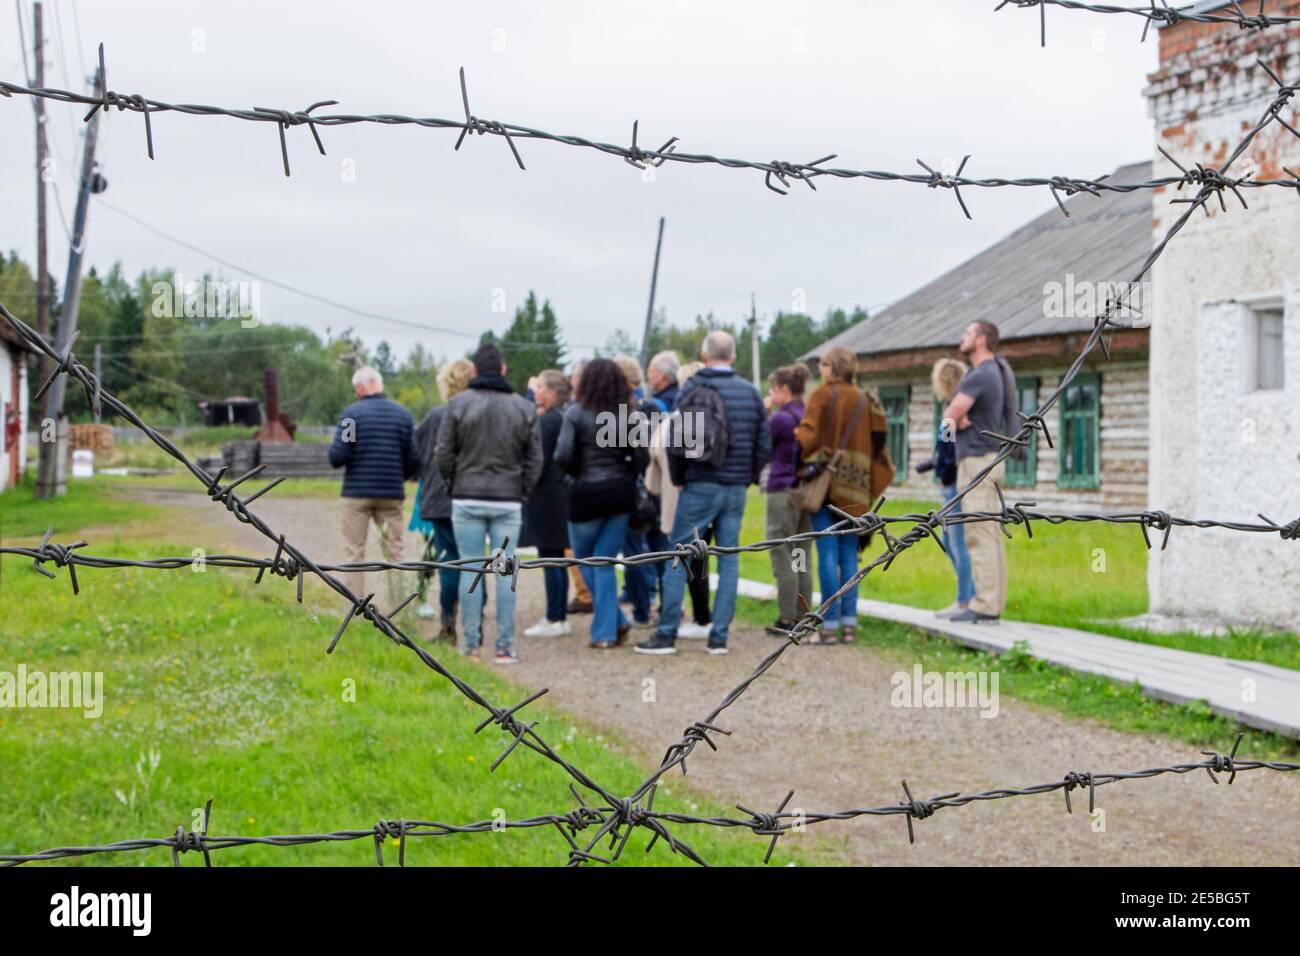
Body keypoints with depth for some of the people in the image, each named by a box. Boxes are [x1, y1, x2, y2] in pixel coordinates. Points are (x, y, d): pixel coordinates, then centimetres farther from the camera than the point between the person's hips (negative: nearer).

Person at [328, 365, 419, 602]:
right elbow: (413, 461, 4)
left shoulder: (352, 413, -6)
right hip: (392, 494, 2)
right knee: (394, 552, 9)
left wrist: (333, 451, 11)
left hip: (357, 493, -2)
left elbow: (337, 457, -11)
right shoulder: (403, 414, 4)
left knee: (354, 552, 5)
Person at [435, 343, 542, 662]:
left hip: (467, 500, -1)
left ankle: (471, 644, 6)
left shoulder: (458, 404, -3)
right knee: (505, 571, 3)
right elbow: (534, 459, 4)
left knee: (470, 570, 4)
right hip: (508, 501, 1)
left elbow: (443, 454, -2)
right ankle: (505, 646, 3)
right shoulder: (524, 407, 4)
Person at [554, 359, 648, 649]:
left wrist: (578, 471, 7)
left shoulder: (576, 413, -7)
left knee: (584, 559, 16)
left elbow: (563, 455, -12)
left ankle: (615, 621, 8)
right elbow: (642, 457, -2)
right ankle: (606, 630, 5)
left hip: (587, 493, -3)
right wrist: (625, 476, 13)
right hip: (621, 494, 3)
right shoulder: (629, 415, 1)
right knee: (604, 563, 11)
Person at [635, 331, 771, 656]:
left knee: (678, 557, 2)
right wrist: (749, 477, 15)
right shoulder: (750, 392, 6)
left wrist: (678, 479, 3)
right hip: (737, 489, 4)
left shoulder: (692, 390, -6)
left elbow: (676, 441, -10)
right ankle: (719, 636, 6)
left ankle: (667, 635, 0)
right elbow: (764, 443, 6)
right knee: (728, 558, 7)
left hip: (700, 486, -4)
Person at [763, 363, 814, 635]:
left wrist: (764, 413, 0)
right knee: (801, 559, 11)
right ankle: (802, 618, 15)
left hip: (782, 492, -7)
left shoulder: (781, 418, -14)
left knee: (782, 557, -2)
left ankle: (787, 620, -1)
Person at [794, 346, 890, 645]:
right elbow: (877, 443, 8)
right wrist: (869, 484, 15)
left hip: (826, 481, -5)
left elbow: (807, 434, -14)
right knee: (849, 553, 8)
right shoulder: (865, 400, 9)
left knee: (828, 552, -4)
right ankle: (849, 623, 8)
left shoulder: (823, 394, -4)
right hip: (855, 487, 5)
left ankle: (830, 625, -6)